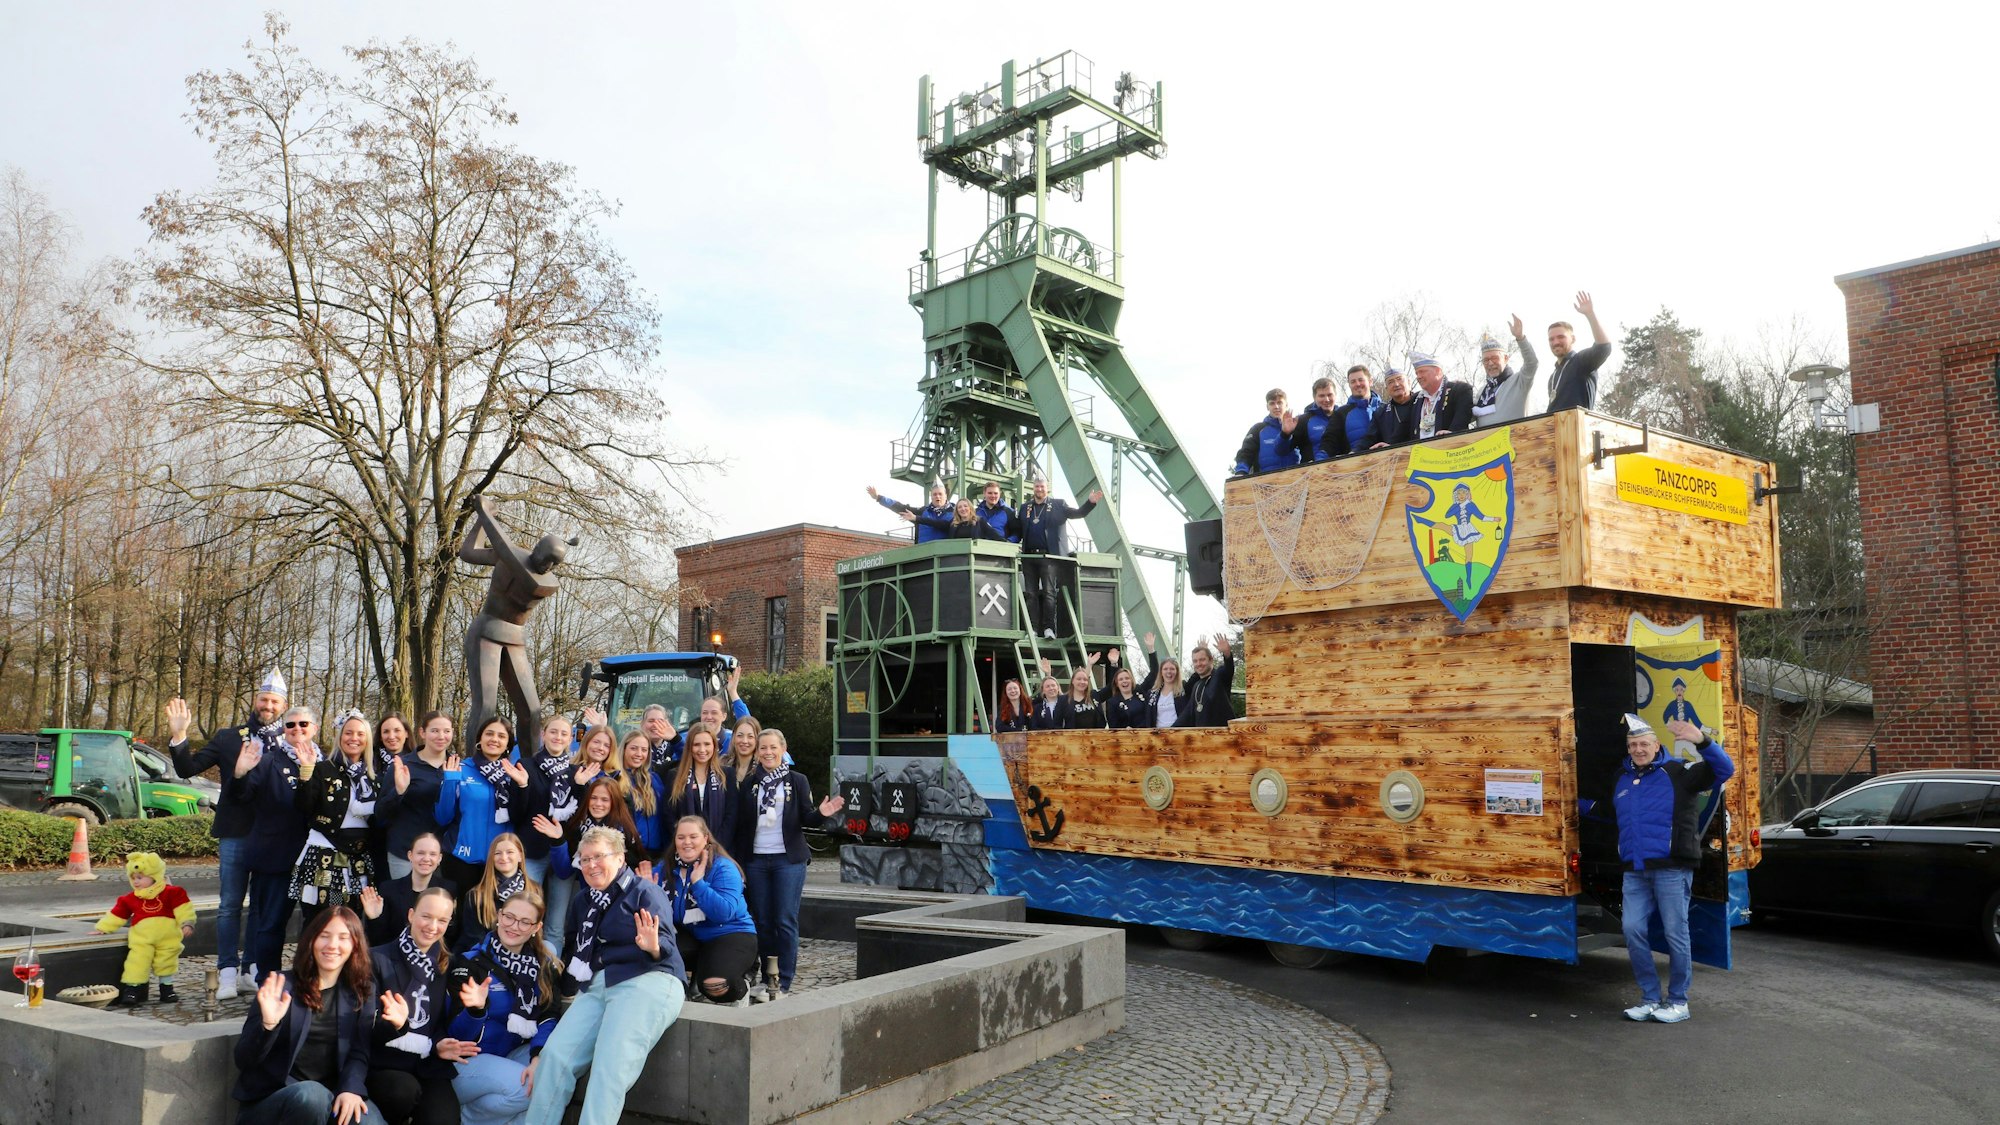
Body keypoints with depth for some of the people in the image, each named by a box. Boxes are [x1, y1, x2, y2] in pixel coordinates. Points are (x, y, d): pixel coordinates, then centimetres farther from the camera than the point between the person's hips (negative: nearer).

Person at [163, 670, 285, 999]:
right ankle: (228, 973, 9)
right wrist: (177, 736, -9)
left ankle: (254, 971, 16)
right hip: (236, 833, 1)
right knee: (230, 905, 4)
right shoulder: (229, 737, 8)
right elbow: (187, 769, 4)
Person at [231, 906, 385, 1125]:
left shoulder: (362, 990, 8)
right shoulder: (281, 985, 0)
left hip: (329, 1097, 1)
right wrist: (268, 1024, -24)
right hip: (270, 1099, -1)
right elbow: (243, 1060, -3)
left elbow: (360, 1053, 0)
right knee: (310, 1094, -35)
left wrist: (351, 1089, -21)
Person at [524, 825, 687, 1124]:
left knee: (610, 1068, -24)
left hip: (646, 982, -6)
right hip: (596, 987, 7)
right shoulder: (582, 901, 21)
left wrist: (653, 947, -31)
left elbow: (667, 948, -10)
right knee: (554, 1055, -14)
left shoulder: (645, 892, 0)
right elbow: (575, 945, 30)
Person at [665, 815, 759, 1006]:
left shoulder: (723, 868, -14)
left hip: (731, 934, -5)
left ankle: (740, 990, 7)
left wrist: (697, 882, -26)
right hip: (690, 935, 5)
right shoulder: (668, 868, 1)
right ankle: (691, 981, 5)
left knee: (714, 986, -32)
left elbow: (724, 913, -28)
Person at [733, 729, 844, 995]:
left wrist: (821, 813, -19)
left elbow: (807, 819, 1)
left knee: (786, 921, -3)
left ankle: (784, 981, 4)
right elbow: (741, 825, 5)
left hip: (788, 860, -2)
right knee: (762, 921, 6)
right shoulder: (749, 783, 6)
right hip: (756, 860, 2)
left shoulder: (797, 781, 3)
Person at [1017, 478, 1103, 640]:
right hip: (1029, 556, 3)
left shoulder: (1058, 505, 10)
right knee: (1031, 594, 2)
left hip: (1049, 556, -3)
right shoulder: (1025, 508, 17)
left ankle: (1049, 627, -10)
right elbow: (1019, 531, 16)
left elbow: (1077, 513, 2)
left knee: (1049, 593, -9)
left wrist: (1091, 502, -14)